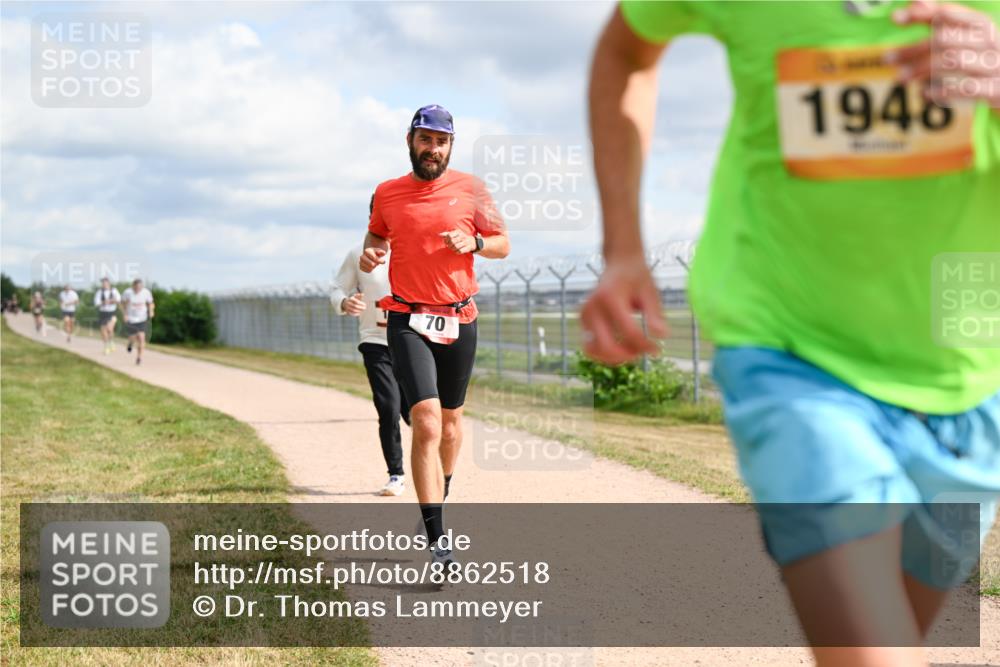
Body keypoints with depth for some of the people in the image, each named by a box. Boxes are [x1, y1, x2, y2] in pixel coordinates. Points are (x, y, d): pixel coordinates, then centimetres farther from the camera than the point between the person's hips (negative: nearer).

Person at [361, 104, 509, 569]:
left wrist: (474, 242, -15)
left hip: (459, 320, 2)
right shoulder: (386, 194, 3)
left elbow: (503, 245, 6)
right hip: (408, 321, -2)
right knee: (427, 423, -16)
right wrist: (369, 254, -3)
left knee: (451, 421, 16)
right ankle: (437, 539, -19)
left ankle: (438, 501, 43)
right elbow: (376, 236, 20)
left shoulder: (470, 189, 1)